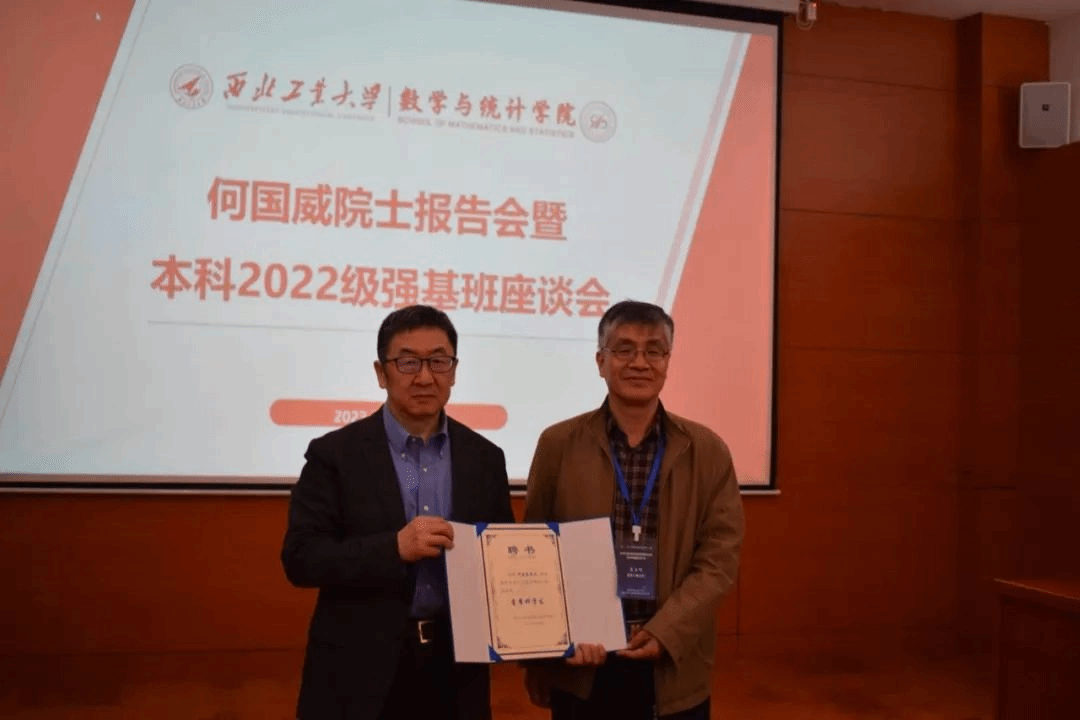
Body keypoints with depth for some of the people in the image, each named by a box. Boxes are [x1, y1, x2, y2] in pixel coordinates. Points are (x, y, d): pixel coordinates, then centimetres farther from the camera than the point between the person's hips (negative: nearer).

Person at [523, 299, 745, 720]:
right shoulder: (558, 444, 0)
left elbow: (719, 559, -3)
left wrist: (664, 633, -14)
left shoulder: (708, 451, 1)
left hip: (675, 671, 1)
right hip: (580, 669, 0)